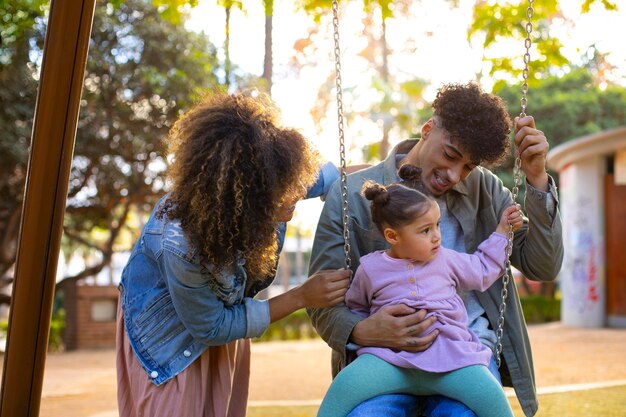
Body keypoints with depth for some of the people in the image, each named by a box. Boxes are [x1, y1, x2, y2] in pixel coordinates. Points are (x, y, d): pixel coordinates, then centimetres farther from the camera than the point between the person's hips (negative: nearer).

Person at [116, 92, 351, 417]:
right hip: (170, 332, -6)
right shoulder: (182, 245, -42)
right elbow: (210, 328, -25)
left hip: (224, 307, 6)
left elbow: (316, 179, -4)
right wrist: (301, 298, -28)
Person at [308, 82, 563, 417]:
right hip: (386, 352, -2)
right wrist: (362, 331, -22)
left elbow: (543, 267, 3)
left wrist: (537, 178, -7)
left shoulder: (484, 188, 10)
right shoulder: (352, 196, 0)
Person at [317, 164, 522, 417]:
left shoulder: (445, 259, 12)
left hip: (448, 353, 1)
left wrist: (502, 230, 27)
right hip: (389, 356, -1)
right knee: (344, 387, -26)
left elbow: (482, 271, 29)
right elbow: (355, 307, 25)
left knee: (491, 396, -22)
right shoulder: (370, 268, 8)